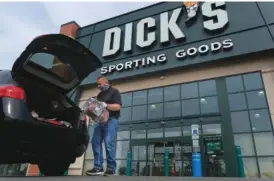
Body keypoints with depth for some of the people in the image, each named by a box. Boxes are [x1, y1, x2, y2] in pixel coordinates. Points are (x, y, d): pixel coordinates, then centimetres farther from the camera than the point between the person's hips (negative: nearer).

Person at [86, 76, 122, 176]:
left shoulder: (114, 92, 2)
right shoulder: (99, 95, 25)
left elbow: (117, 106, -9)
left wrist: (105, 105, -19)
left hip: (111, 120, -7)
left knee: (109, 144, -13)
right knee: (95, 142, -3)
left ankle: (111, 169, -6)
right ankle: (98, 167, 1)